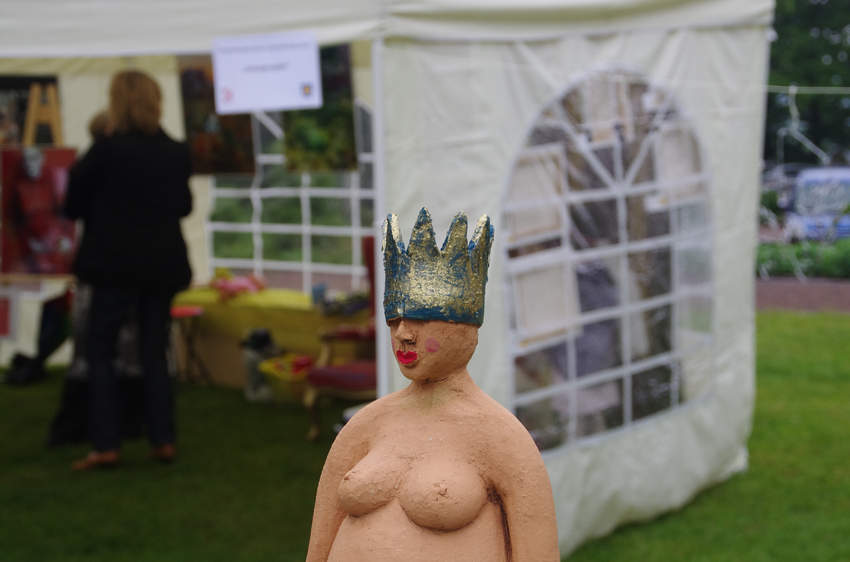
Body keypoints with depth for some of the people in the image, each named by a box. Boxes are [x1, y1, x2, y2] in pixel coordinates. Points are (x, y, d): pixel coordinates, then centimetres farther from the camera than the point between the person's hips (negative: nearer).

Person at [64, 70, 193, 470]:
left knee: (99, 351, 5)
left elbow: (73, 206, -5)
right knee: (155, 353, 13)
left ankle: (106, 445, 0)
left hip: (116, 264, -4)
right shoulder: (176, 152, 1)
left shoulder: (106, 149, -13)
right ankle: (163, 440, 11)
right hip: (163, 264, 4)